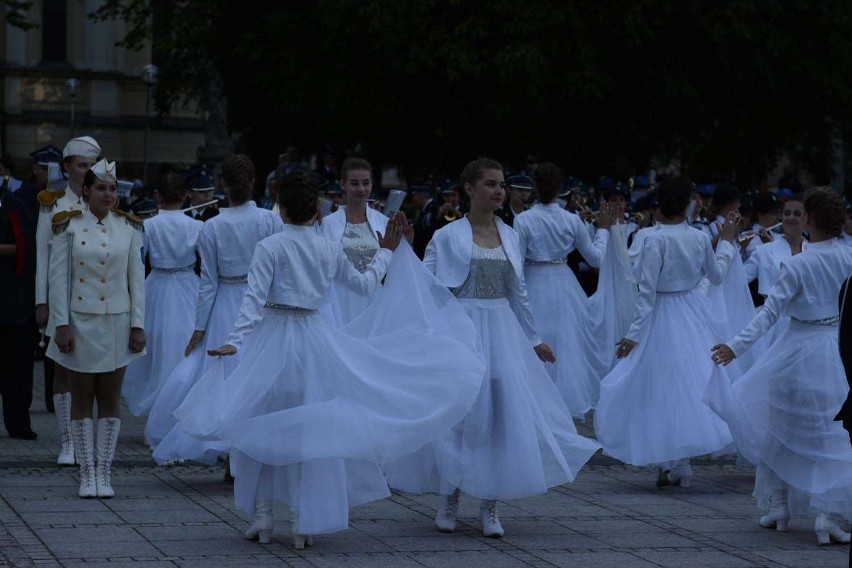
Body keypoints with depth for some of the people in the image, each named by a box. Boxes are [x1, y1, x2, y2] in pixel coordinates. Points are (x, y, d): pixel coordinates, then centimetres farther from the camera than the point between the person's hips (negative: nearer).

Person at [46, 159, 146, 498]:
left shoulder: (128, 227, 4)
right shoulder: (69, 226, -1)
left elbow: (137, 278, 5)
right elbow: (59, 278, -2)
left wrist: (138, 325, 0)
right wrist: (61, 324, -8)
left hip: (117, 323, 1)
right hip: (80, 322, -1)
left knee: (111, 399, 5)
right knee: (82, 398, 4)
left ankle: (104, 473, 11)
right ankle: (86, 473, 9)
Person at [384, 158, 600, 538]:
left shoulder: (509, 236, 9)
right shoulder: (449, 236, -4)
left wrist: (533, 339, 21)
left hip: (503, 333, 4)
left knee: (501, 415, 1)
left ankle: (488, 506, 9)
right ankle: (449, 501, 16)